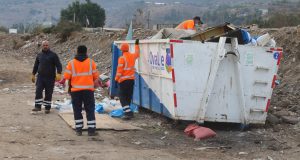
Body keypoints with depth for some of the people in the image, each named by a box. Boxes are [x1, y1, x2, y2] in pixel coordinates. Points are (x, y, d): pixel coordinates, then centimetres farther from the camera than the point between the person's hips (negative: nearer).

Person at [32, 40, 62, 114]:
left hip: (50, 78, -3)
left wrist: (59, 74, -19)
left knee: (48, 93, 2)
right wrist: (33, 74, 20)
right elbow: (36, 65, 22)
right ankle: (38, 106, -6)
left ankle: (47, 108, 11)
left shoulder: (53, 55, -2)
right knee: (38, 91, -10)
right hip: (40, 77, 3)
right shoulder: (39, 55, 11)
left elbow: (58, 65, -7)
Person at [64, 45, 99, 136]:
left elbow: (66, 77, -3)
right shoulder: (91, 62, 1)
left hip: (75, 90, 0)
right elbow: (96, 76, 3)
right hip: (88, 89, 0)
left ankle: (78, 130, 8)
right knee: (90, 110, 4)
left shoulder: (71, 63, 0)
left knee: (77, 110, 9)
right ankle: (91, 130, -2)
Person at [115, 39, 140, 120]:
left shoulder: (122, 58, -15)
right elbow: (137, 54, 31)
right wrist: (136, 45, 44)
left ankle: (128, 113, -17)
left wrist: (116, 79, -8)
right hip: (131, 79, 7)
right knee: (129, 96, 16)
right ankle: (127, 111, 23)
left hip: (124, 80, -7)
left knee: (123, 97, -4)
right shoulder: (132, 56, 5)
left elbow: (119, 70, -16)